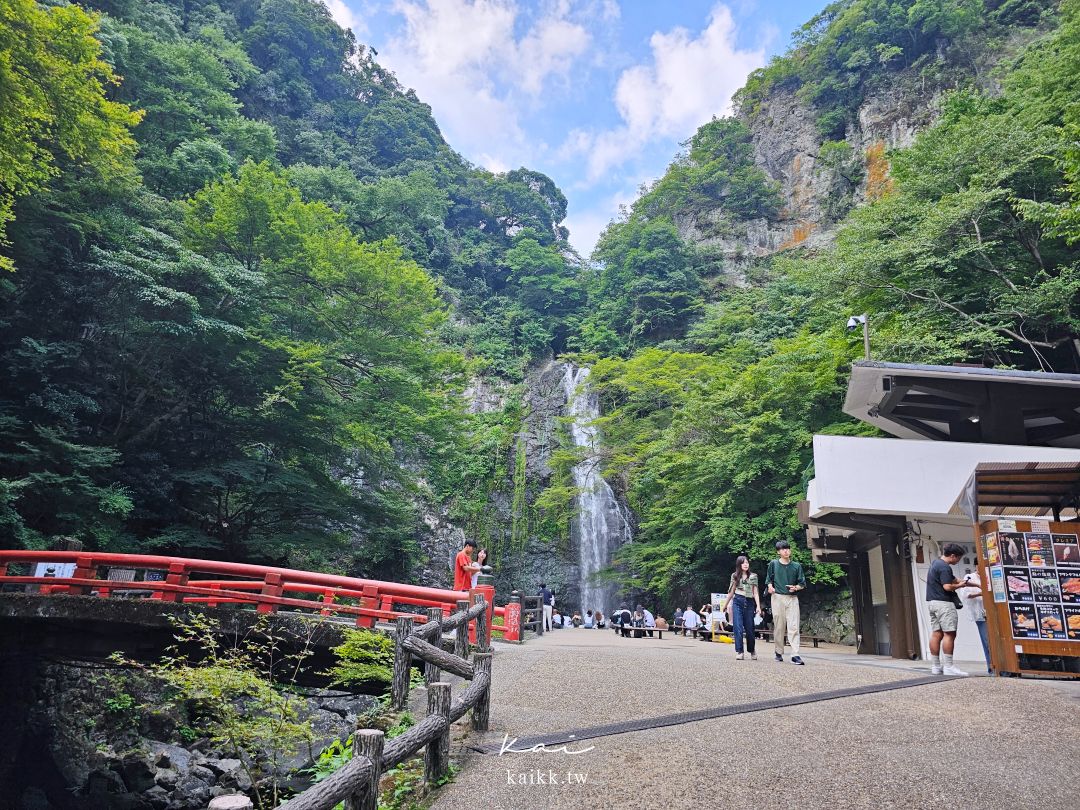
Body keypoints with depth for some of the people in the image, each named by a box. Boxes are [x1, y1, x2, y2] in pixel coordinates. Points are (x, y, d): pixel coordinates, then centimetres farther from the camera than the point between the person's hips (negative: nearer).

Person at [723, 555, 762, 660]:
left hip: (749, 603, 0)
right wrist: (726, 604, 20)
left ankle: (752, 651, 22)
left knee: (749, 629, 4)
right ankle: (739, 652, -7)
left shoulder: (753, 576, 9)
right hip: (737, 602, 0)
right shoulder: (735, 576, 10)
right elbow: (731, 591, 17)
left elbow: (755, 593, 8)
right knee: (738, 628, -9)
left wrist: (758, 606, -2)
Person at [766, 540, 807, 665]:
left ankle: (795, 655, -12)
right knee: (778, 626, 3)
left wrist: (796, 588, -9)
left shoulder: (797, 566, 9)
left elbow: (802, 584, 11)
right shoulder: (773, 564, 7)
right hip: (778, 597, 0)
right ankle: (779, 652, 16)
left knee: (794, 627, -9)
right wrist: (770, 587, -6)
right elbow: (769, 579, 14)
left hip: (792, 598, 1)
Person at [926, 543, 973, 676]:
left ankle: (935, 666, 10)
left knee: (936, 634, 9)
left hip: (932, 602, 10)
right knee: (949, 634, -8)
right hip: (943, 603, -10)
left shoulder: (935, 563, 18)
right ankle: (948, 667, -9)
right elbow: (947, 587, -22)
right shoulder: (944, 567, -15)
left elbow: (953, 579, 26)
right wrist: (959, 586, -3)